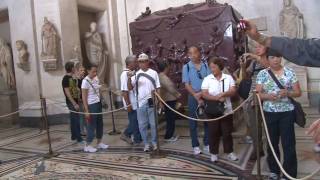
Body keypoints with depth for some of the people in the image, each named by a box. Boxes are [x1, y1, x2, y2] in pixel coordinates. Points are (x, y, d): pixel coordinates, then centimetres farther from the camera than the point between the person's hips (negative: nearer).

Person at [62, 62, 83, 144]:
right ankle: (79, 138, 1)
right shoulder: (66, 78, -15)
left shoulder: (71, 78, 11)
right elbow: (67, 93, -20)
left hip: (74, 101, 9)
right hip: (71, 102, -9)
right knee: (76, 120, -5)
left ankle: (74, 136, 26)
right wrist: (74, 104, -22)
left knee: (73, 119, 15)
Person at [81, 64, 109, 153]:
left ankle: (99, 143, 27)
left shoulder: (96, 79, 6)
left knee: (100, 124, 14)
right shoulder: (85, 81, -16)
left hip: (98, 104, 8)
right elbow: (84, 97, -16)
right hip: (91, 105, -8)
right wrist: (86, 110, -18)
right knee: (92, 125, 0)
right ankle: (88, 145, 14)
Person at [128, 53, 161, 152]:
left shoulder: (153, 73, 2)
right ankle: (146, 143, 21)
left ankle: (154, 142, 23)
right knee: (142, 125, 8)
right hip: (140, 103, 1)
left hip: (151, 102, -1)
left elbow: (158, 88, 4)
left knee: (153, 124, 8)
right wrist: (129, 78, -24)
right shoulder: (136, 74, 1)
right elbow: (130, 88, -7)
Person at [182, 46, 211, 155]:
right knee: (193, 122, 4)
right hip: (193, 97, -1)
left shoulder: (205, 65, 3)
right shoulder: (186, 67, 0)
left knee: (208, 120, 7)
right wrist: (196, 96, -12)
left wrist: (202, 93, -14)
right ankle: (195, 146, 14)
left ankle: (207, 144, 20)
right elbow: (187, 84, -4)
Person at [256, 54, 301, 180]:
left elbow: (298, 92, 2)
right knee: (272, 143, 12)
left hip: (287, 113, -1)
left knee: (289, 144, 0)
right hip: (269, 113, 1)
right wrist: (268, 96, -21)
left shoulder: (290, 72, 0)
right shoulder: (262, 74, 1)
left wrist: (288, 93, -19)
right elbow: (258, 93, -1)